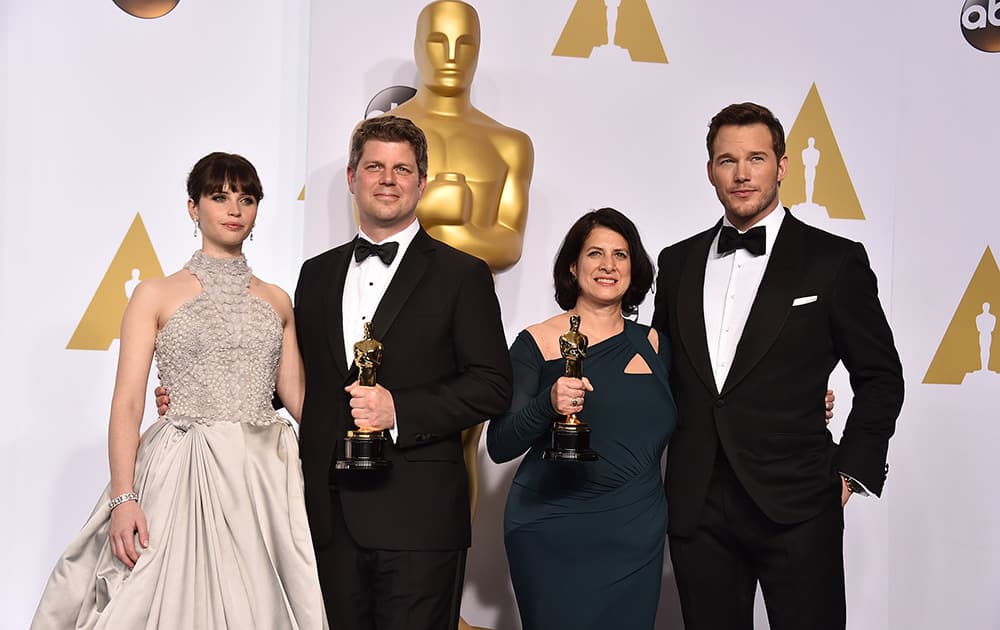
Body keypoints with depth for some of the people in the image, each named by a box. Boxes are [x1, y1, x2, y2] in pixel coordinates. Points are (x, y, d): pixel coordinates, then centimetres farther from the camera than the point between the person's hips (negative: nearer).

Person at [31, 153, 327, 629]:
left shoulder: (277, 301, 13)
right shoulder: (156, 295, 3)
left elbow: (298, 396, 13)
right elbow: (127, 403, -4)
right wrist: (123, 498, -15)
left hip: (265, 478, 3)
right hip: (185, 478, -3)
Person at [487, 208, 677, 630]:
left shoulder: (654, 344, 7)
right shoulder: (536, 344, -4)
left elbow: (666, 432, 17)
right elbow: (499, 447, -8)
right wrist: (548, 403, -27)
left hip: (635, 537, 3)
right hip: (552, 536, -3)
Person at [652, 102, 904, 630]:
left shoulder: (834, 261, -1)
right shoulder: (677, 263, 10)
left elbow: (880, 377, 3)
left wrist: (852, 471, -3)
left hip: (795, 506, -3)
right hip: (696, 505, 4)